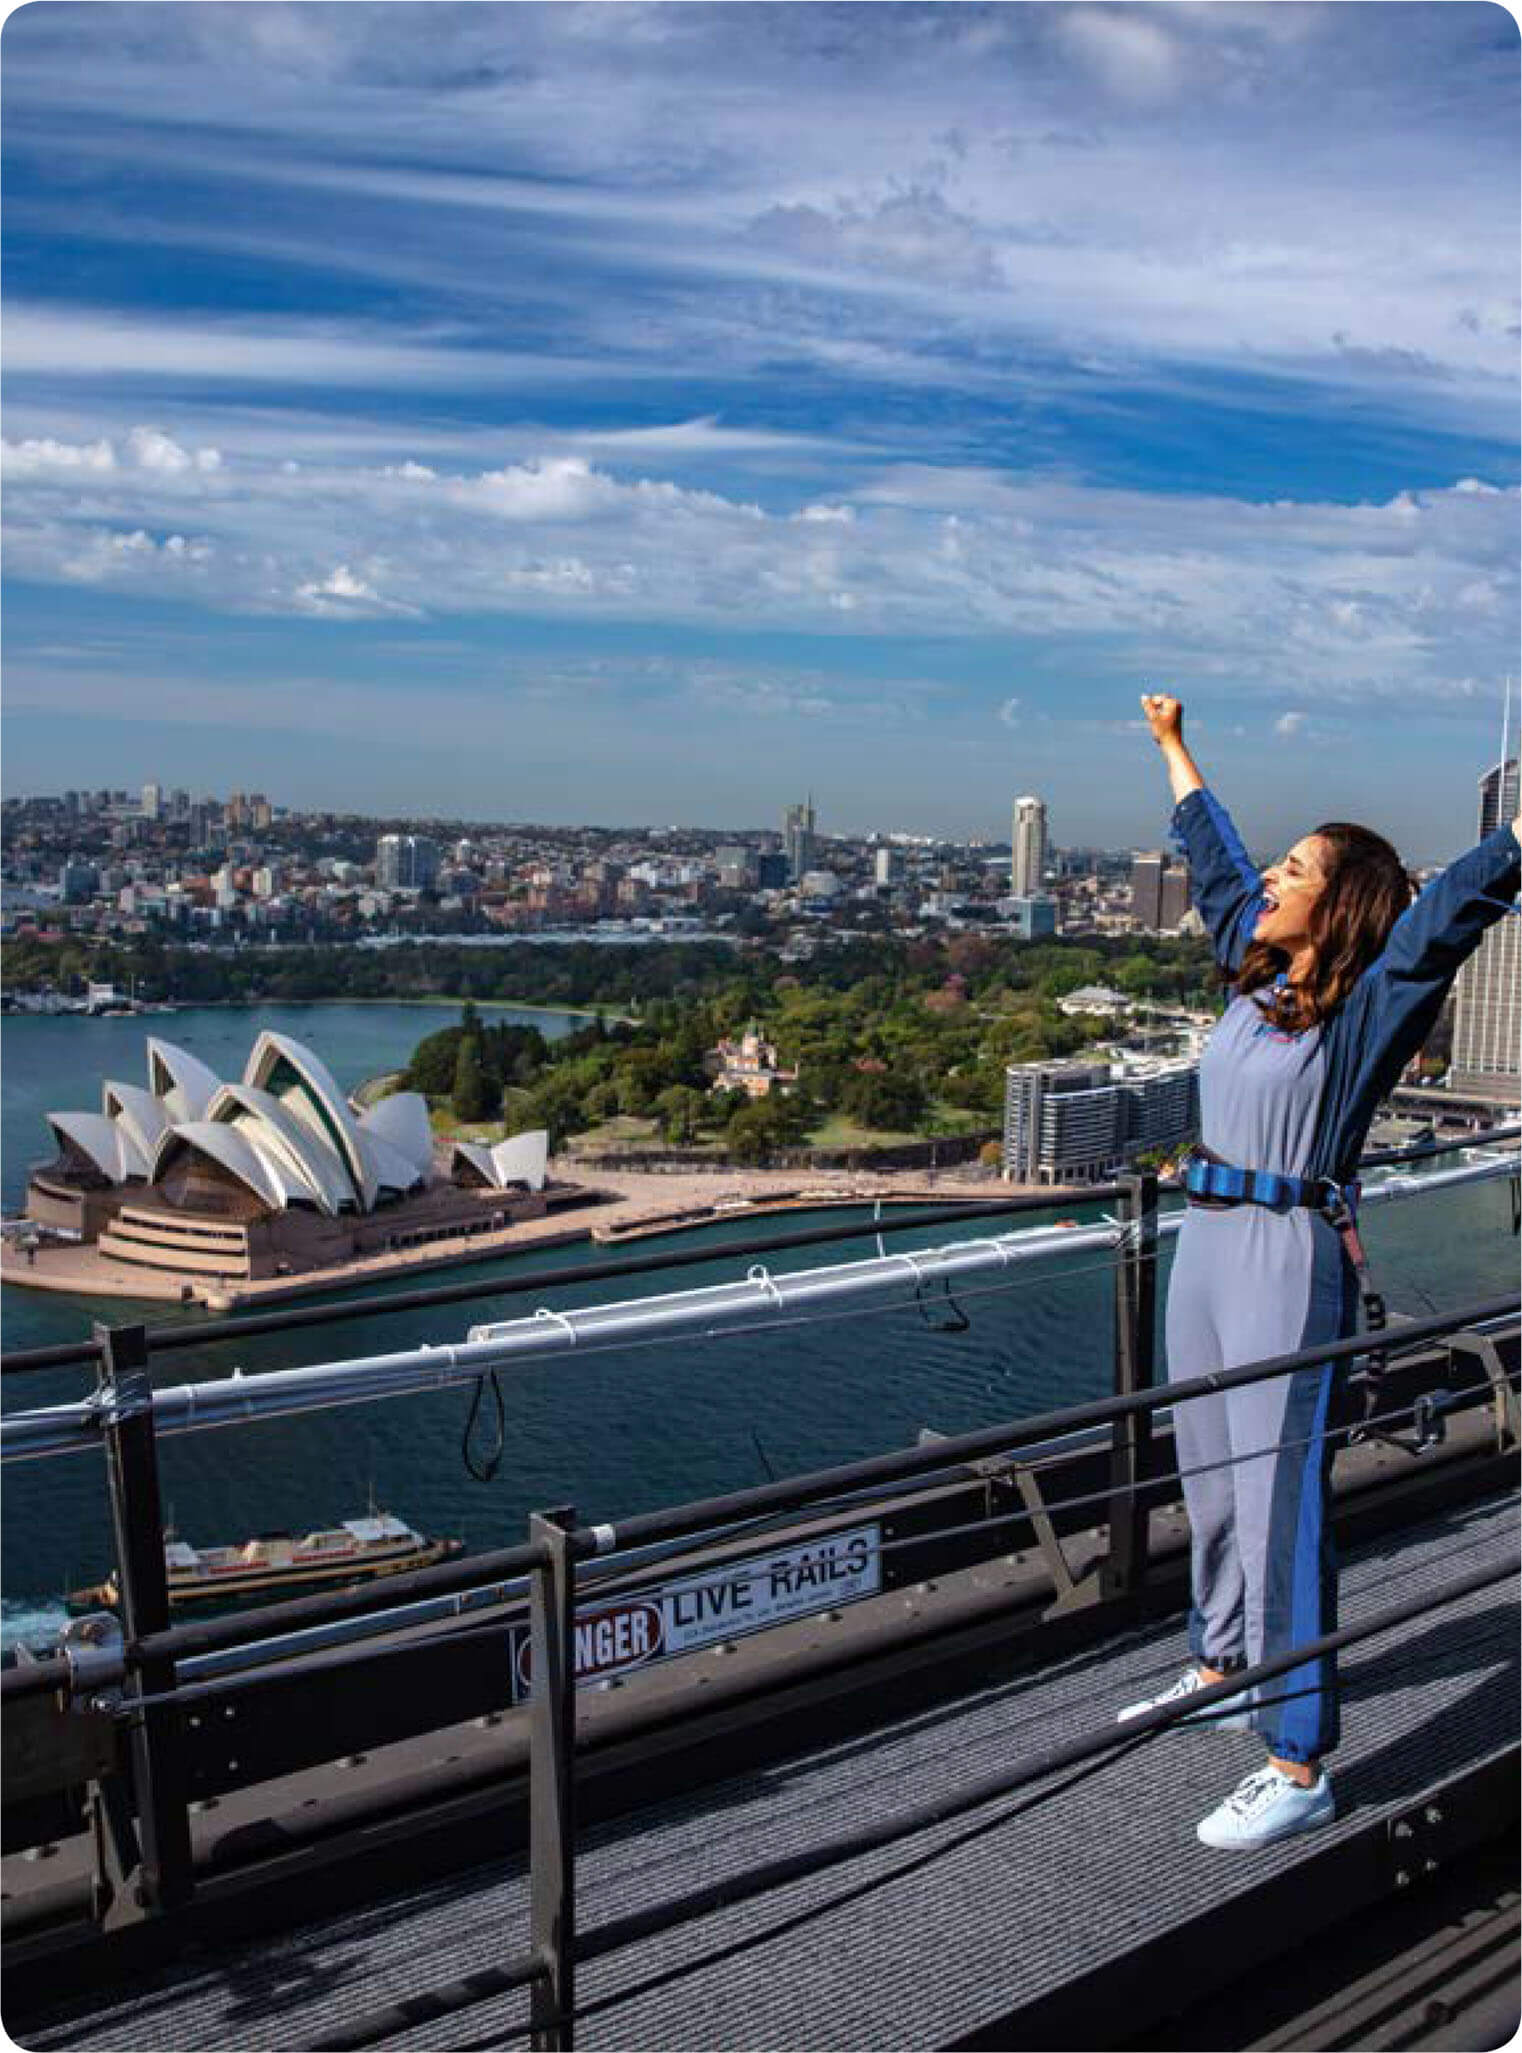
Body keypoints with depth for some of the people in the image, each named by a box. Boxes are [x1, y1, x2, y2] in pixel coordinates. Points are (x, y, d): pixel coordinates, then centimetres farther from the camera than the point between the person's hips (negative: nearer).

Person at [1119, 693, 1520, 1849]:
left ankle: (1299, 1767, 3)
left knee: (1281, 1503, -6)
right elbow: (1215, 858, 21)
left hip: (1290, 1258, -8)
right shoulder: (1256, 972, 9)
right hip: (1206, 1244, 8)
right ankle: (1223, 1670, 38)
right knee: (1213, 1481, 19)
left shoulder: (1370, 1003, -9)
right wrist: (1173, 746, 32)